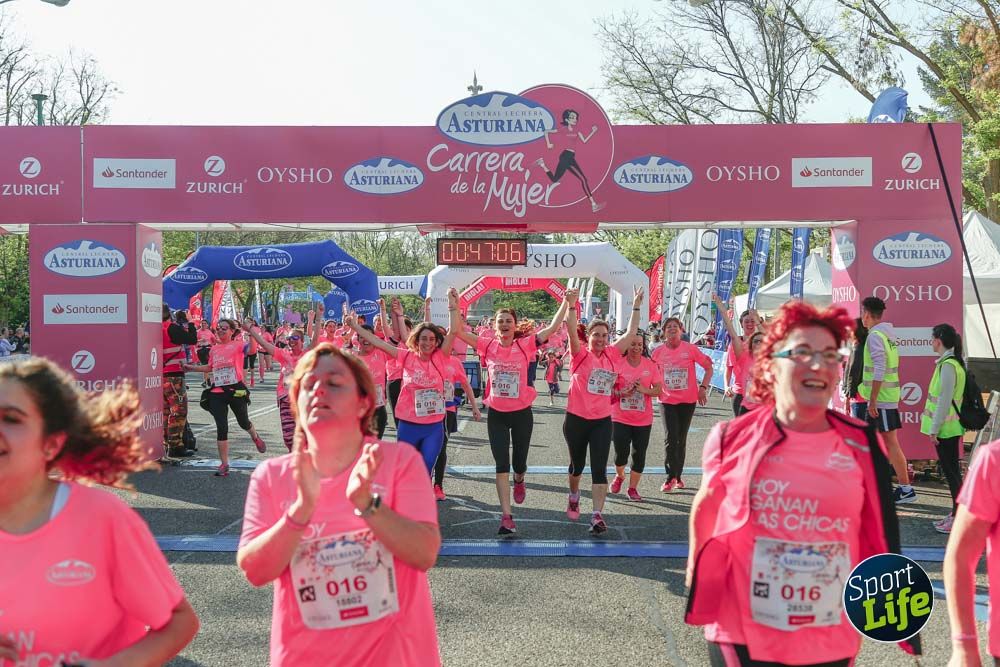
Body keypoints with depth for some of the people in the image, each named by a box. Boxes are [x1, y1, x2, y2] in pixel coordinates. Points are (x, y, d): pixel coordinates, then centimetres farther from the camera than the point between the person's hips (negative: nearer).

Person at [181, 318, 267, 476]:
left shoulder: (238, 344, -2)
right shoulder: (214, 348, 11)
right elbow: (209, 368, 24)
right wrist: (190, 367, 21)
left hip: (236, 390, -3)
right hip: (217, 392, 3)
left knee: (243, 422, 15)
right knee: (221, 428, -2)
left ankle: (256, 438, 50)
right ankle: (224, 464, 5)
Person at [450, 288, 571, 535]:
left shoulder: (525, 345, -8)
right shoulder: (488, 345, -5)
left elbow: (553, 327, -11)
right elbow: (458, 331, -6)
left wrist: (566, 303, -14)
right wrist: (454, 306, -13)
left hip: (522, 413, 0)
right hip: (496, 414, 1)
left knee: (519, 463, 12)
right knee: (501, 465, -1)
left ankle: (519, 481, 50)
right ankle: (506, 515, 3)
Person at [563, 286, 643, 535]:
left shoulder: (612, 356, 4)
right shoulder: (580, 354, -6)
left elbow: (630, 334, 10)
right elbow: (571, 330, -21)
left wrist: (636, 306, 9)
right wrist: (571, 305, -34)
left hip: (602, 421, 2)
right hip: (576, 419, -2)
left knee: (599, 468, -5)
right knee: (577, 464, 18)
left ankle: (597, 515, -6)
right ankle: (574, 496, 45)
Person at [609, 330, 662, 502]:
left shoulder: (651, 365, 1)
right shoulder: (617, 363, -5)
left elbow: (658, 390, 0)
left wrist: (645, 390, -19)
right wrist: (621, 393, -20)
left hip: (643, 419, 2)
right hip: (620, 418, -2)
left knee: (639, 454, 4)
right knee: (621, 453, -2)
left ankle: (632, 488, 20)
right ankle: (619, 476, 30)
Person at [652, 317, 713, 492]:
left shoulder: (690, 349, -5)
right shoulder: (658, 352, -1)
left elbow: (708, 367, 2)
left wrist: (703, 387, -6)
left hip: (688, 400, 0)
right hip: (667, 400, 0)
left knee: (681, 439, 10)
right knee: (670, 438, -10)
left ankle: (678, 476, 22)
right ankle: (671, 477, -3)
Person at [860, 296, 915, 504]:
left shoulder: (875, 336, -15)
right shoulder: (888, 334, 15)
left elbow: (879, 370, -22)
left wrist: (872, 400, -20)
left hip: (880, 399, -10)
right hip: (888, 396, 10)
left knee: (891, 443, -5)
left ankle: (906, 489, -1)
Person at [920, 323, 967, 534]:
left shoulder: (947, 366, -19)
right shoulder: (956, 362, 11)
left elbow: (944, 401, -21)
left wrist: (934, 429, -17)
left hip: (945, 428, -10)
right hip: (951, 426, 10)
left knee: (950, 471, -3)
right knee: (952, 470, 14)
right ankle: (956, 514, 22)